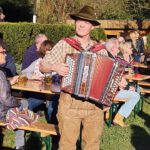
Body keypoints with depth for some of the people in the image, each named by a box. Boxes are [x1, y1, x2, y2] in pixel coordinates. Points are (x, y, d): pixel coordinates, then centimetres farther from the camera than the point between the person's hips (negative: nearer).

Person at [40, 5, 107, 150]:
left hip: (95, 104, 2)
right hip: (70, 103, -2)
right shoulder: (64, 44, -1)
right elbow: (42, 66, 2)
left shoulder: (101, 50, 5)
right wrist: (55, 67, -17)